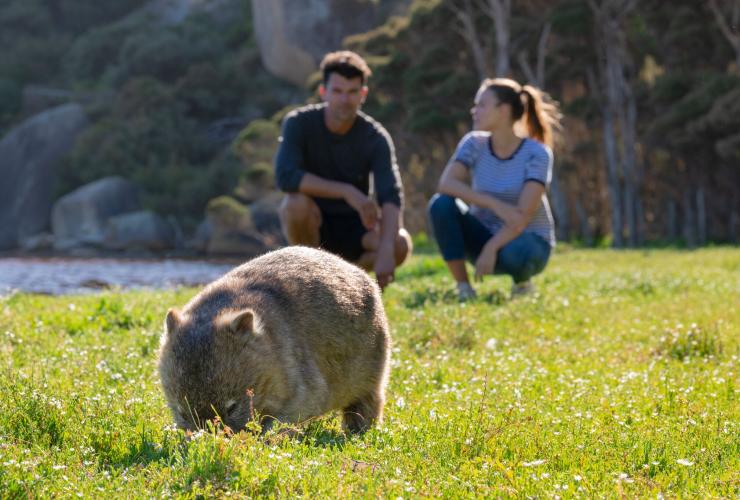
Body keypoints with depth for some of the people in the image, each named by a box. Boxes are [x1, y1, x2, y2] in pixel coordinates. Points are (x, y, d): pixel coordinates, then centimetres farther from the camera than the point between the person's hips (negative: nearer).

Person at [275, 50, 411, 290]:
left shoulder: (375, 137, -13)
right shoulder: (299, 123, -14)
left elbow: (391, 197, -25)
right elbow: (285, 176, -30)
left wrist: (385, 251, -42)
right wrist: (347, 192, -36)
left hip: (353, 227, 1)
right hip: (313, 225, -1)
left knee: (401, 244, -28)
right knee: (297, 201, -35)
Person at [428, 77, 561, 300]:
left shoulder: (536, 154, -15)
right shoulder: (475, 144, -5)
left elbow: (523, 215, -22)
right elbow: (446, 183, -22)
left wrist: (491, 248, -34)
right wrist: (495, 205, -33)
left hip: (527, 239, -3)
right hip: (485, 233, 4)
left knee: (514, 253, -40)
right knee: (440, 204, -23)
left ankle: (523, 282, -2)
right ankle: (463, 288, -15)